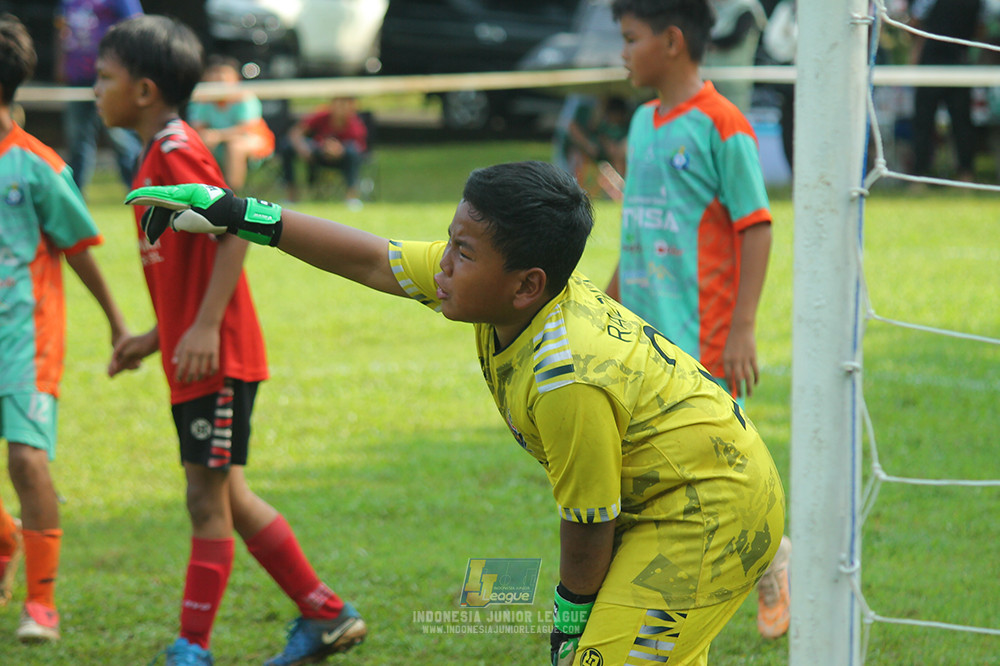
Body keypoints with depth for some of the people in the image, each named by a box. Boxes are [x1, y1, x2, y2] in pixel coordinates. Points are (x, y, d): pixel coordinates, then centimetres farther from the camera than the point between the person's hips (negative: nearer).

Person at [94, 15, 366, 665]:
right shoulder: (159, 157, 16)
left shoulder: (177, 153, -13)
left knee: (208, 500, -3)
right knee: (227, 498, 14)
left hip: (216, 360, -10)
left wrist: (204, 327, -27)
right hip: (194, 362, 10)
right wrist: (155, 338, 21)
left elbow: (237, 229, -22)